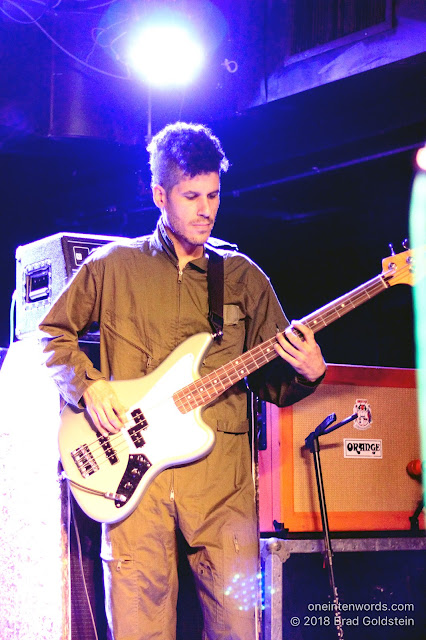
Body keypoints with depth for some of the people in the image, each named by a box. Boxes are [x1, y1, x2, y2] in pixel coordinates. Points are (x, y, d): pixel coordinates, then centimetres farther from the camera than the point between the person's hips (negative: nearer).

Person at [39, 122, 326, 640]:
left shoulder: (243, 276, 15)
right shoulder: (113, 266, 10)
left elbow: (272, 379, 15)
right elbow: (52, 333, 16)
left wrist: (306, 373, -7)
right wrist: (88, 384, -1)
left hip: (221, 466, 1)